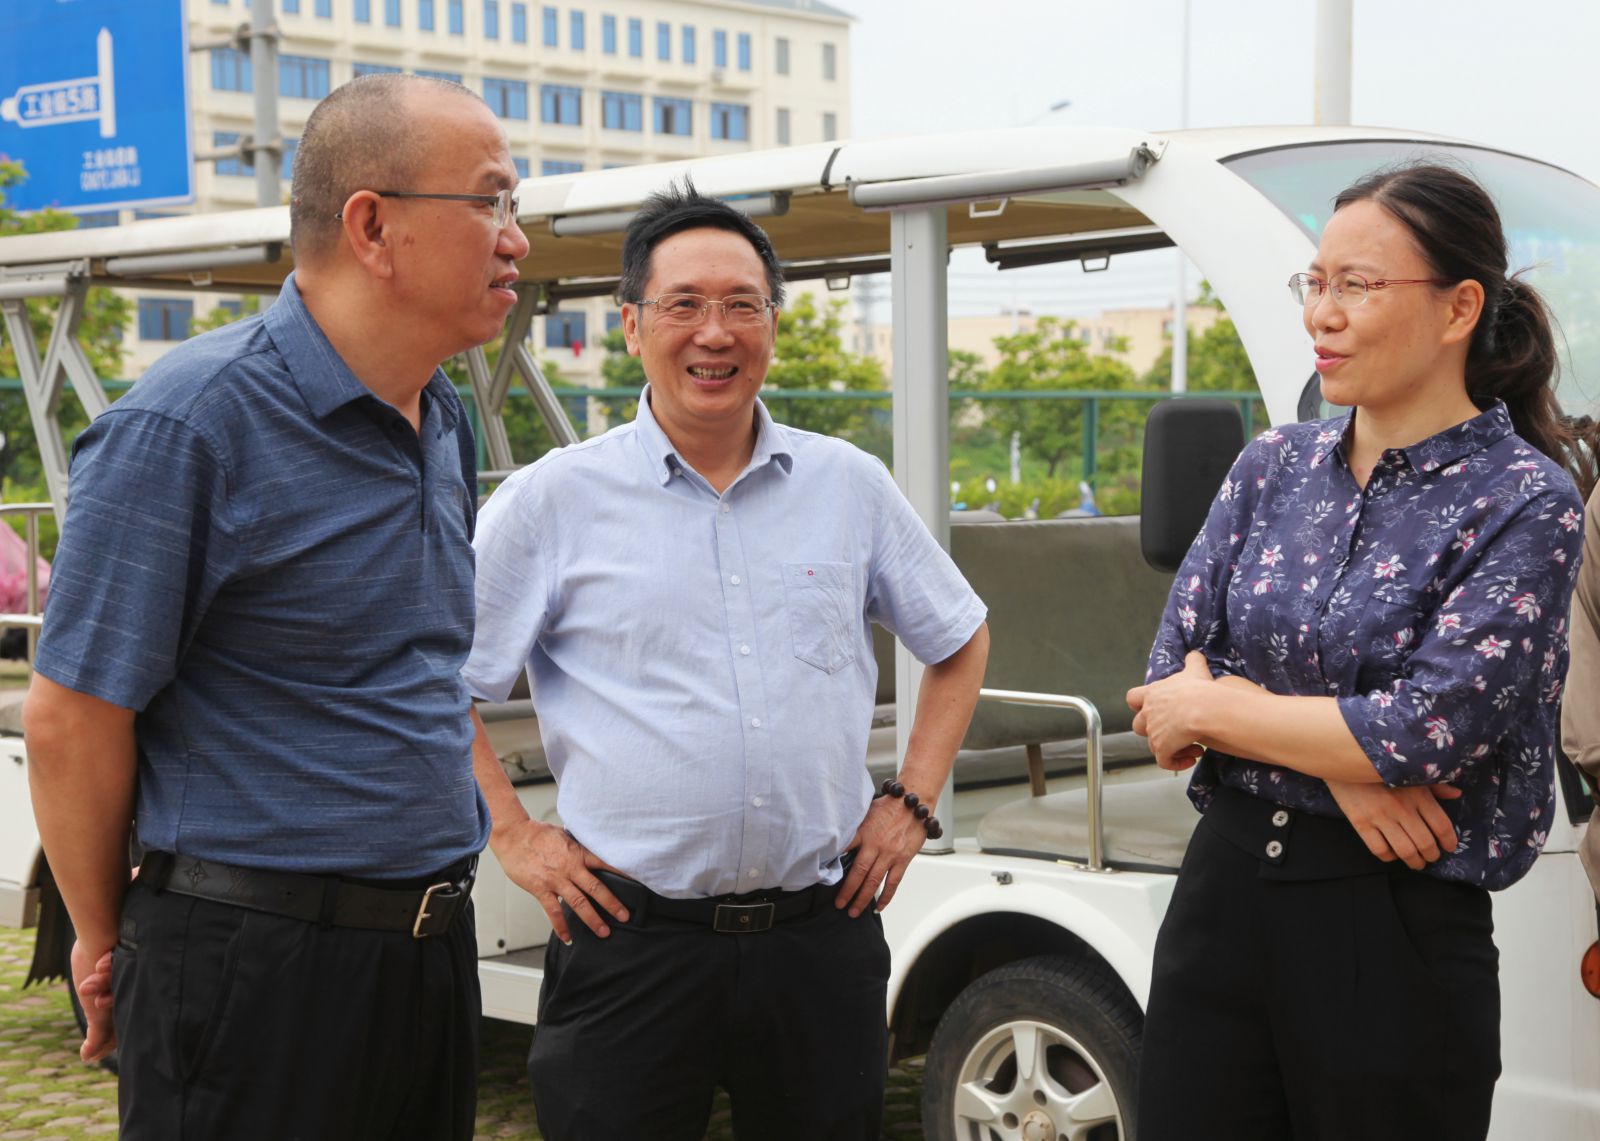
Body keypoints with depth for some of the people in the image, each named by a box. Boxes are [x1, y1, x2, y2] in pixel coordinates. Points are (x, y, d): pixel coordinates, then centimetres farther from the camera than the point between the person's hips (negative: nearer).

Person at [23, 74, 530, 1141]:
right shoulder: (187, 425, -17)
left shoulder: (447, 423, 10)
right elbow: (72, 719, -13)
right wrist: (107, 944, -3)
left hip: (432, 940, 8)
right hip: (252, 967, -8)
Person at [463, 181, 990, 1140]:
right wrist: (513, 834, -3)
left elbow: (961, 641, 19)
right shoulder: (552, 502, -1)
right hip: (631, 942, -2)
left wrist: (914, 804, 10)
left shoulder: (850, 485, 7)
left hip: (822, 929, 3)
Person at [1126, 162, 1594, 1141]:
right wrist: (1336, 758, -13)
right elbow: (1167, 685, 3)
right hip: (1221, 898, 5)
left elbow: (1431, 734, -18)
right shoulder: (1274, 466, 8)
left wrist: (1213, 708, -8)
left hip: (1394, 932, -5)